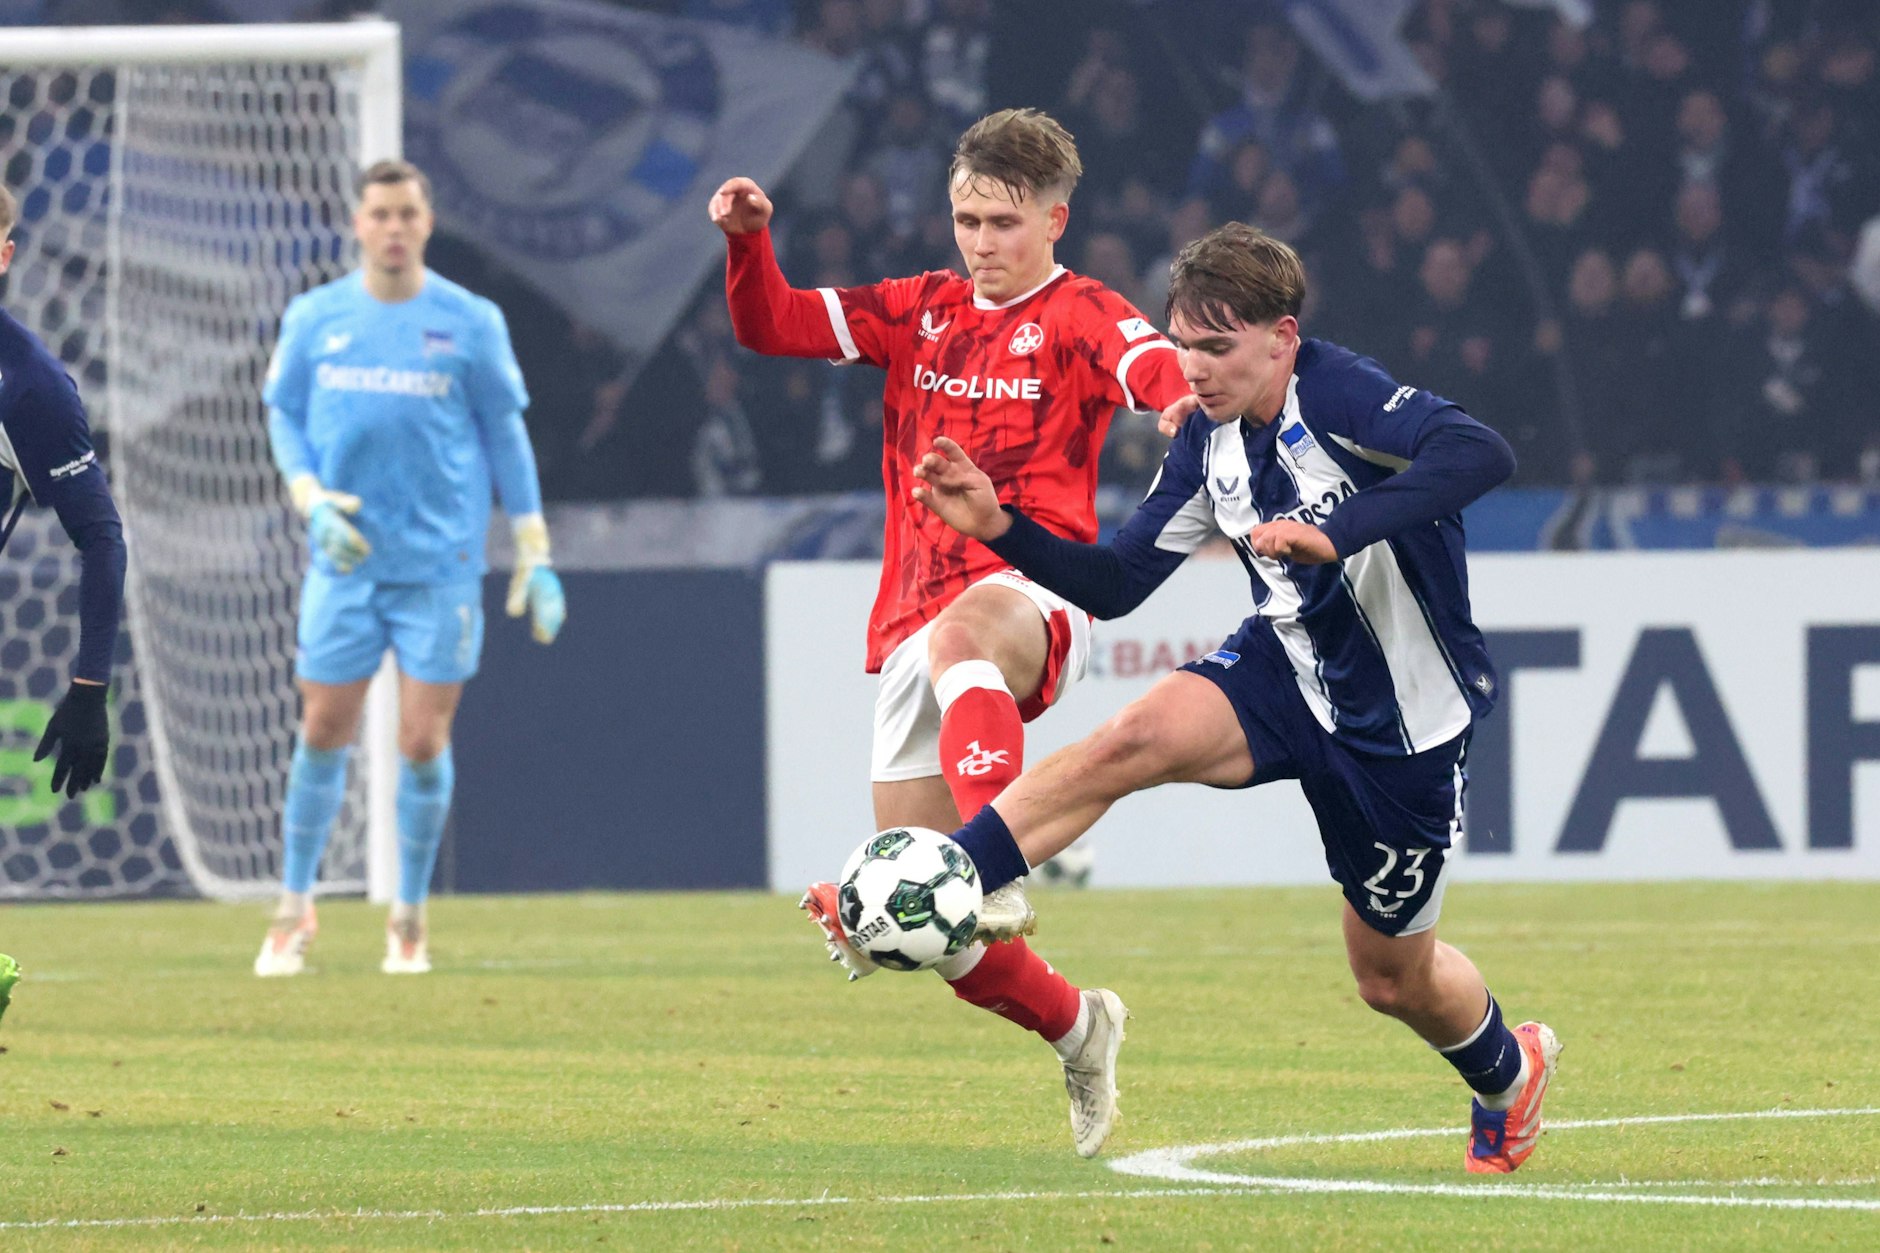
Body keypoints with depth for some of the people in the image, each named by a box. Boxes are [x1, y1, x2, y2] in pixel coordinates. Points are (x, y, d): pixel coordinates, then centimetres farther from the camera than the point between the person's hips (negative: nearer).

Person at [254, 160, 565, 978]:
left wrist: (535, 556, 2)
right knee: (322, 733, 3)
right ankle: (294, 909, 18)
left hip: (440, 563, -1)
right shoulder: (314, 318, 3)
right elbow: (283, 416, 11)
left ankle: (409, 919, 12)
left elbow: (505, 436, 5)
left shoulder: (469, 322, -1)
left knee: (423, 743, -3)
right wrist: (312, 498, -8)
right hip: (345, 559, 1)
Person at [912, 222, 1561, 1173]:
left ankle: (1508, 1071, 45)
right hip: (1288, 671, 5)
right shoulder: (1209, 446, -2)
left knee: (1393, 978, 11)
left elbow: (1479, 454, -40)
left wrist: (1337, 533, -49)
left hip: (1403, 720, -5)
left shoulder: (1335, 394, -23)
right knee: (1135, 738, -26)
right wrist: (999, 528, -14)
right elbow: (1114, 583, 2)